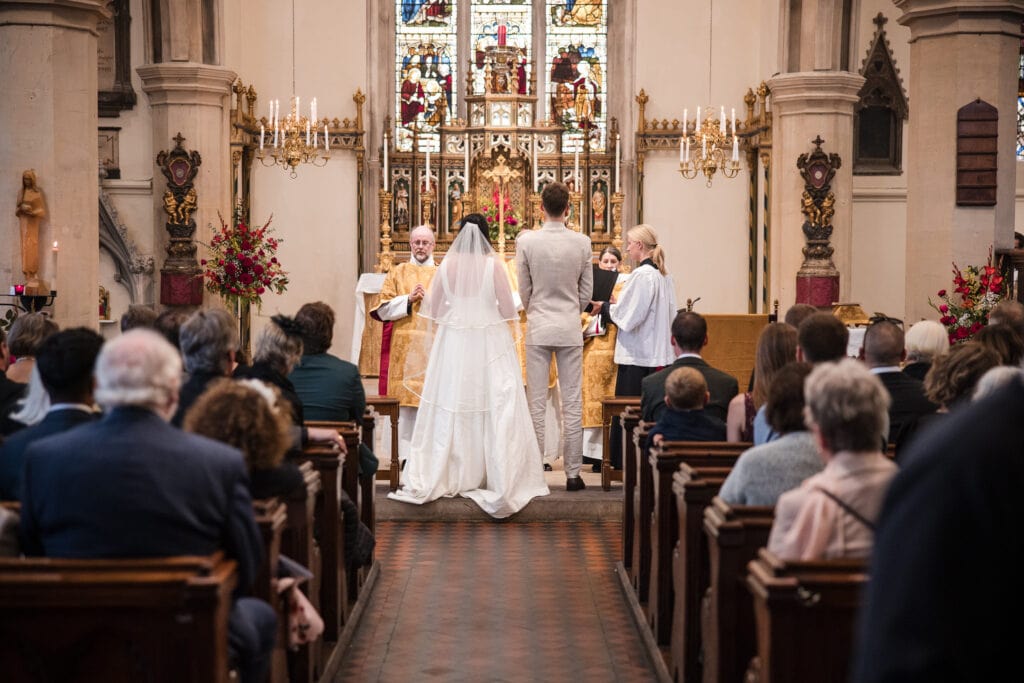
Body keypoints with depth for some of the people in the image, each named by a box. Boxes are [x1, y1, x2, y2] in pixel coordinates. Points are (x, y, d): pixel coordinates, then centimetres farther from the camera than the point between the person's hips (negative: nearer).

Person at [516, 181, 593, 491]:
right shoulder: (582, 243, -5)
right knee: (572, 403, 4)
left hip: (538, 328, 0)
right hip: (570, 328, 1)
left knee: (536, 402, 5)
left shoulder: (527, 241, -8)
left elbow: (524, 289, 2)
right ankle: (573, 473, 6)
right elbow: (587, 291, 4)